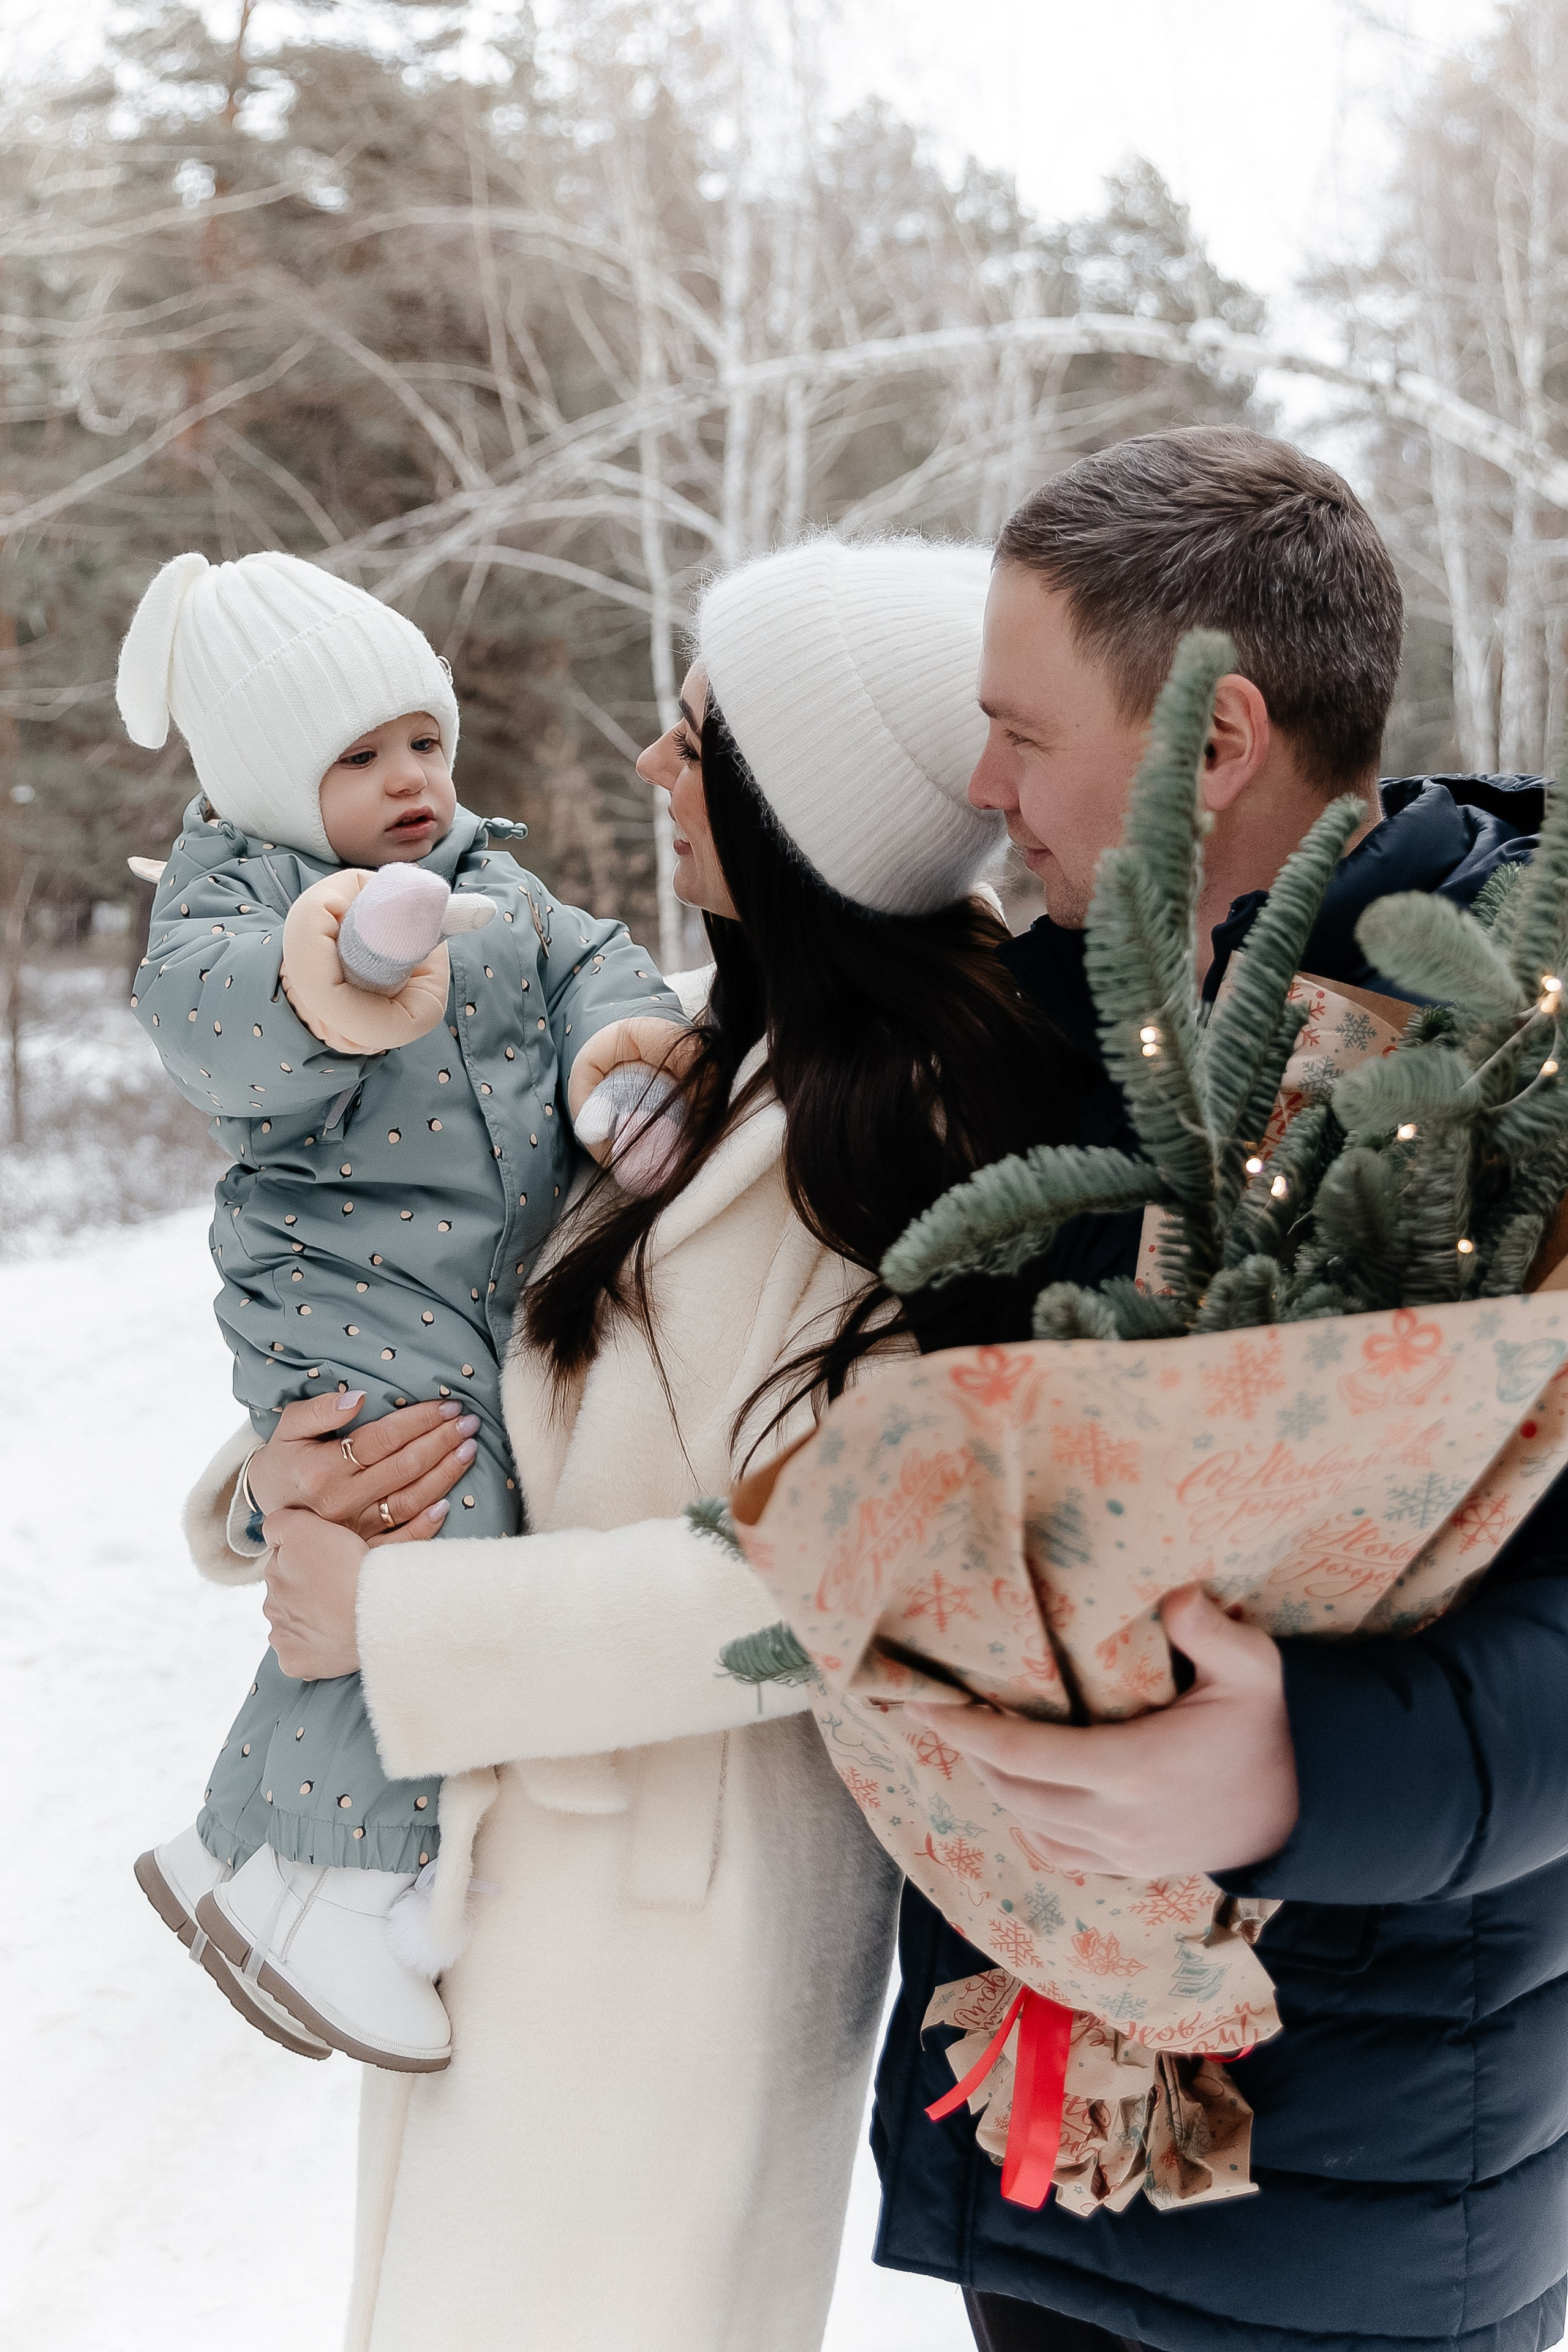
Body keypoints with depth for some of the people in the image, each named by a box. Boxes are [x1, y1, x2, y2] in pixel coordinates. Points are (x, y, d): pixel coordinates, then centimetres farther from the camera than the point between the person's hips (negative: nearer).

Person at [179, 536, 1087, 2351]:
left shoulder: (898, 1122, -21)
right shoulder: (731, 1061, 5)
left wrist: (386, 1619, -19)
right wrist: (289, 1457, -6)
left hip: (682, 1908, -8)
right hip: (529, 1853, 8)